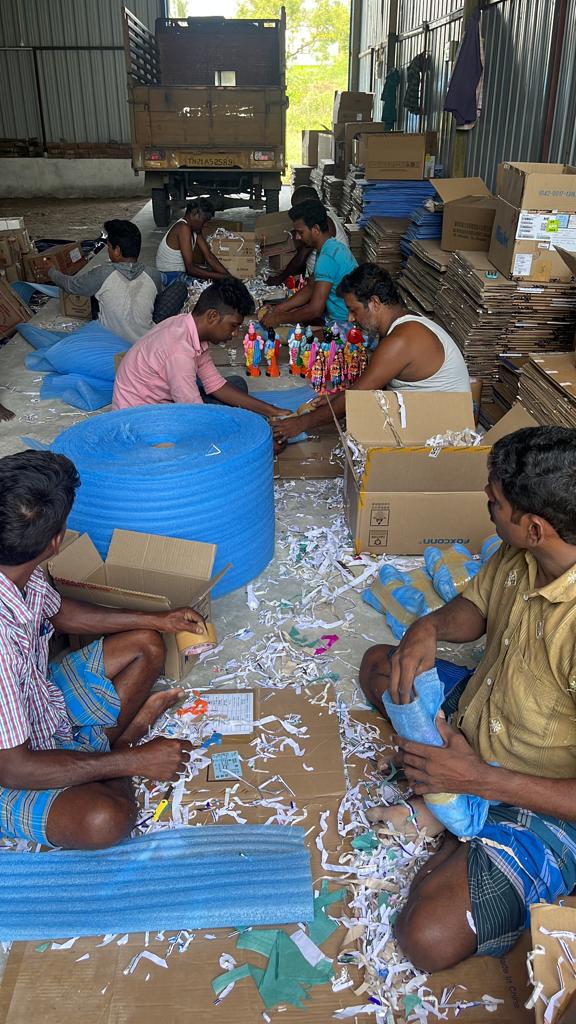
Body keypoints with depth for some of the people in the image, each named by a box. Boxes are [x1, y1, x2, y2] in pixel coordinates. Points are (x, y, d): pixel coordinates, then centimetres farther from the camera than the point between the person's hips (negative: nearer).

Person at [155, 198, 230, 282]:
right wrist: (222, 277, -29)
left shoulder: (195, 228, 3)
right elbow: (190, 269, -30)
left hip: (181, 270, 9)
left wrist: (227, 276, -13)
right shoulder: (184, 228, -25)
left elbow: (209, 256, -1)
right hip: (171, 276, -9)